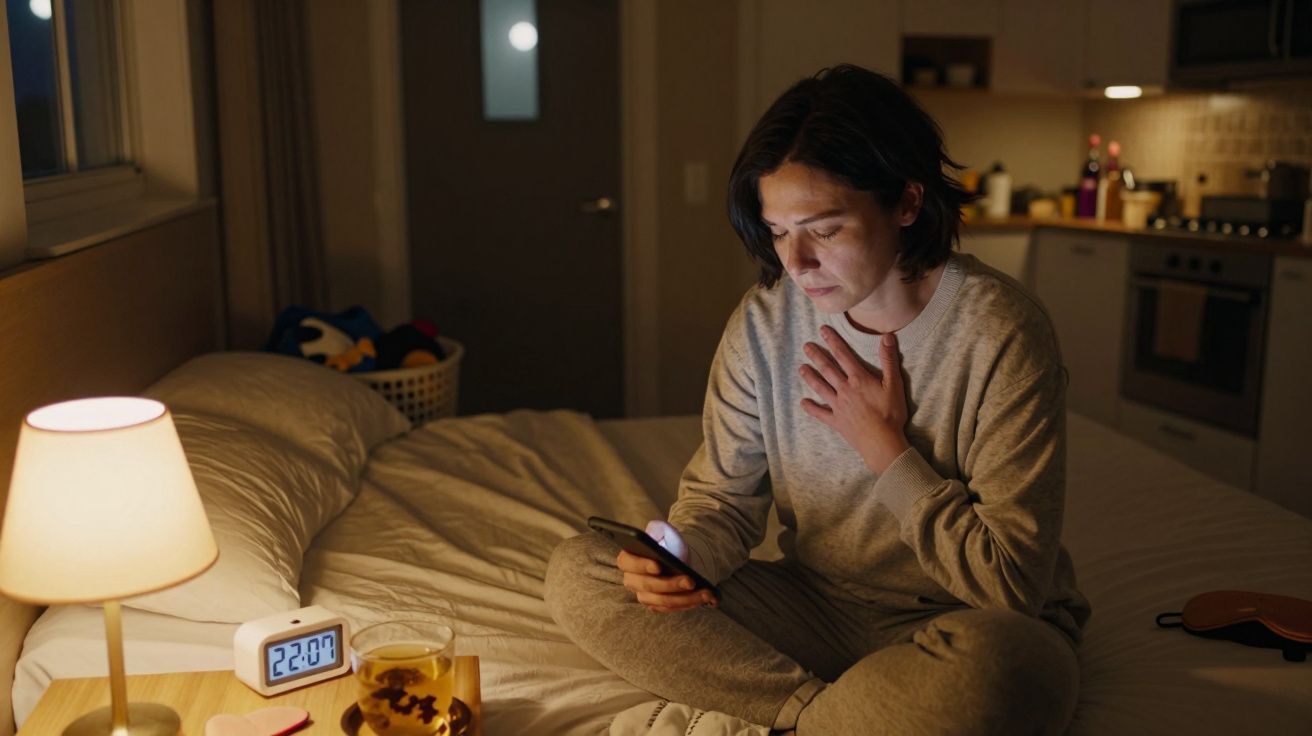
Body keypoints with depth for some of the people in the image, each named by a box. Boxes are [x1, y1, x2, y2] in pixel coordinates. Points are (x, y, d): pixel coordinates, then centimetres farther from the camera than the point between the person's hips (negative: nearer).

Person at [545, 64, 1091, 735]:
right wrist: (679, 557, -21)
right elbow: (722, 498, 1)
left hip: (955, 629, -3)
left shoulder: (1001, 334, -19)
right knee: (577, 573, -9)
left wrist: (888, 449, -19)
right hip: (816, 606, 4)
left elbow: (1014, 585, -18)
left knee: (1003, 666, -41)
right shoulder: (764, 321, -6)